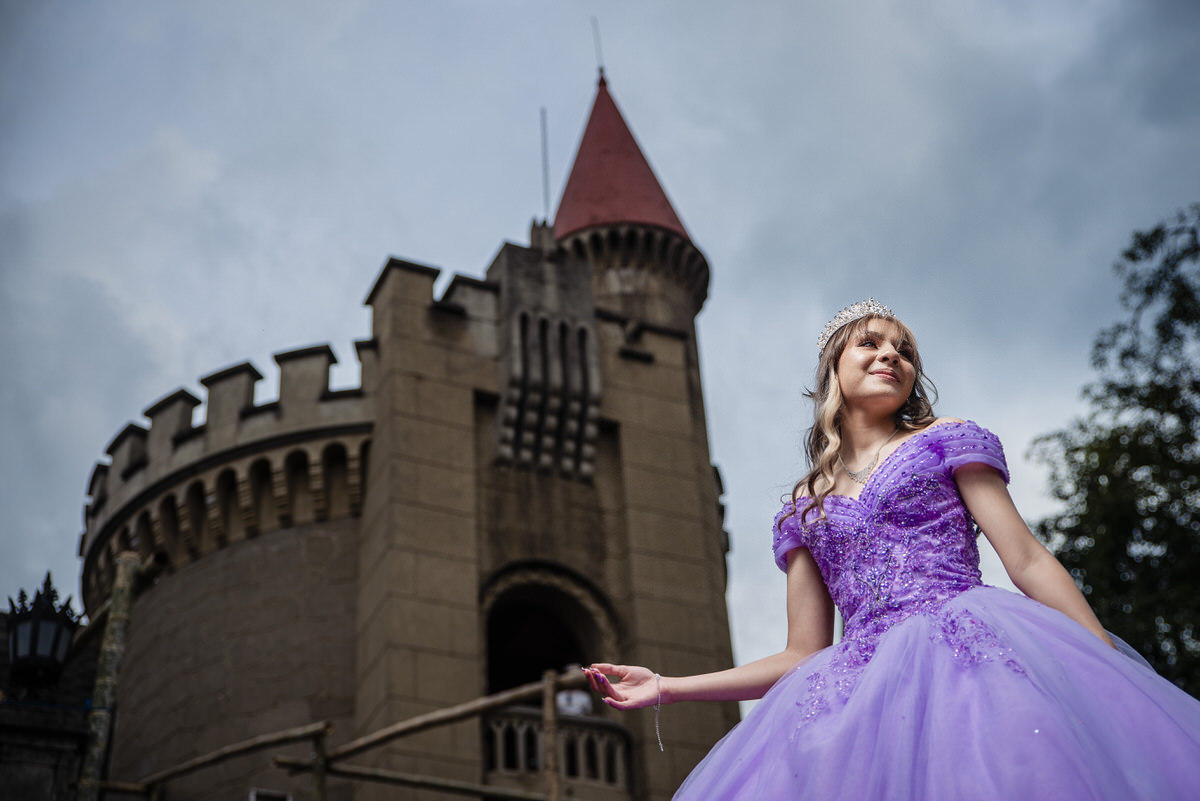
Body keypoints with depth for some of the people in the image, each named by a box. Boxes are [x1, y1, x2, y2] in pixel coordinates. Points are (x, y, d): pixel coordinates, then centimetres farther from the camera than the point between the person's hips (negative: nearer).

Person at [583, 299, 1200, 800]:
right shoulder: (802, 509, 22)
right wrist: (668, 687, 16)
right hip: (861, 684, 3)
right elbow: (804, 655, 19)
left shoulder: (946, 441, 15)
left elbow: (1027, 560, 7)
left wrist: (1114, 671, -2)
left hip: (965, 650, -2)